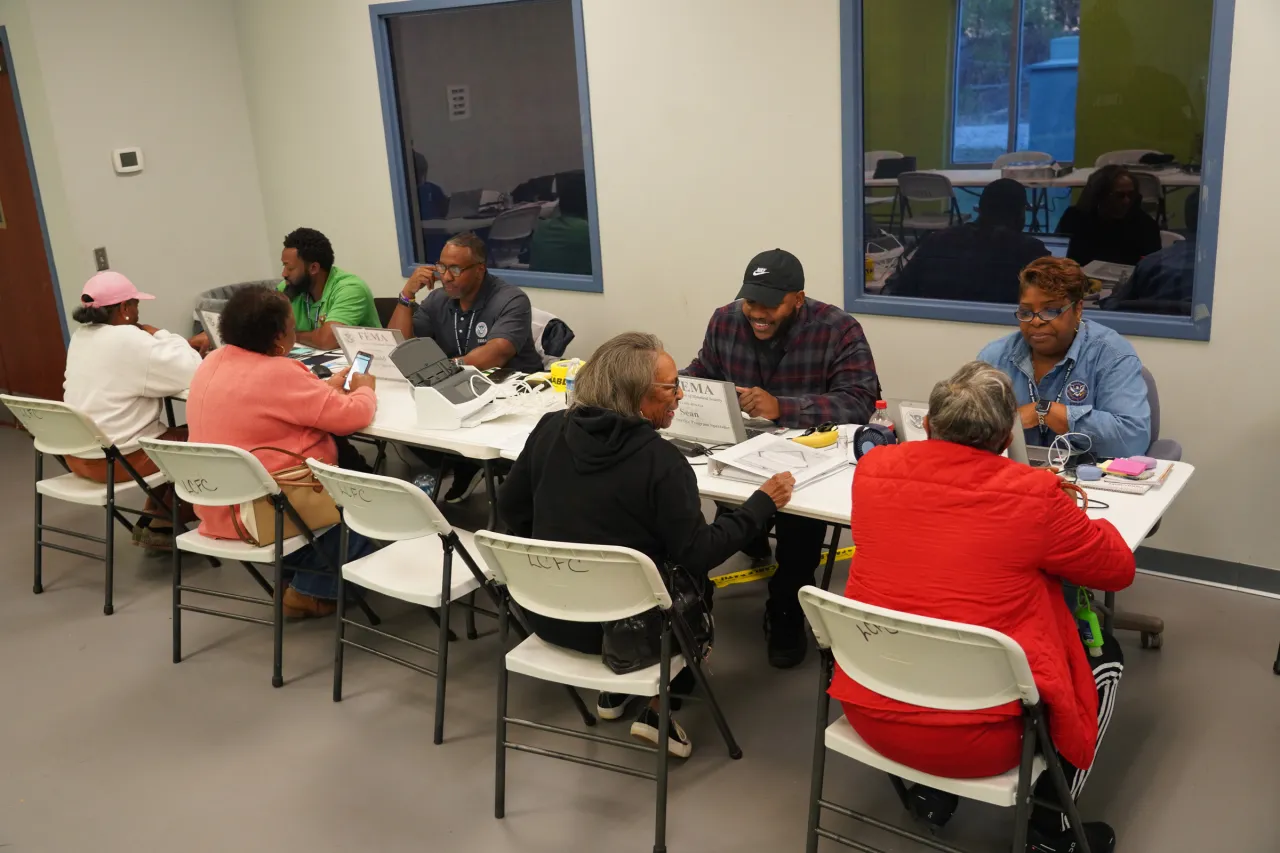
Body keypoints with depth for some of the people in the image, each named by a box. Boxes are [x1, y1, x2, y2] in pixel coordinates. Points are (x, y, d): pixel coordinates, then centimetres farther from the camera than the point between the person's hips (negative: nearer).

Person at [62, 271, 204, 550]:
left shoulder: (81, 336, 8)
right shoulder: (128, 340, -20)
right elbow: (193, 371, -20)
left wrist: (168, 342, 8)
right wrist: (161, 337, -6)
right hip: (117, 458, -9)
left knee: (171, 436, 24)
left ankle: (154, 522, 24)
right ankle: (160, 525, 20)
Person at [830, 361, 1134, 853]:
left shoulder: (872, 469, -3)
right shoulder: (1035, 496, -15)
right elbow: (1120, 569, 4)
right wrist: (1058, 510, 22)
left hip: (870, 714, 5)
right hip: (974, 738, -4)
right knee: (1106, 654, 20)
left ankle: (930, 790, 32)